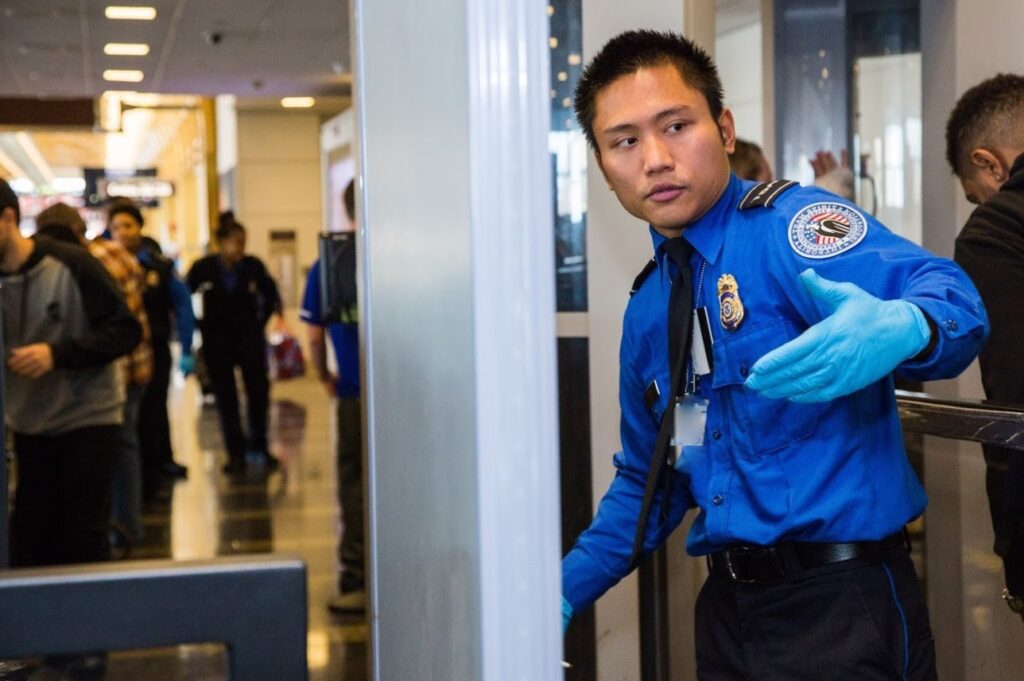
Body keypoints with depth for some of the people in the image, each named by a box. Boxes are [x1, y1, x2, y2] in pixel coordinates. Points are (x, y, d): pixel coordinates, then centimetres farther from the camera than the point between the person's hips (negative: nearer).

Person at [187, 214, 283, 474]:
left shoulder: (253, 266, -6)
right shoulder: (204, 268, -9)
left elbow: (270, 294, 10)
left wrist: (263, 320, 4)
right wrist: (196, 326, -4)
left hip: (249, 334, 1)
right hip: (217, 338, 0)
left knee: (259, 389, -4)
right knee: (226, 395, 2)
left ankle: (259, 445, 11)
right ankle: (236, 452, 7)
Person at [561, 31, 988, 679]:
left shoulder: (791, 224, -12)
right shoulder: (648, 308, 10)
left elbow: (952, 299, -29)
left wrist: (897, 327, -50)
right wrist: (566, 590, 12)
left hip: (843, 608, -7)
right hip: (730, 612, 7)